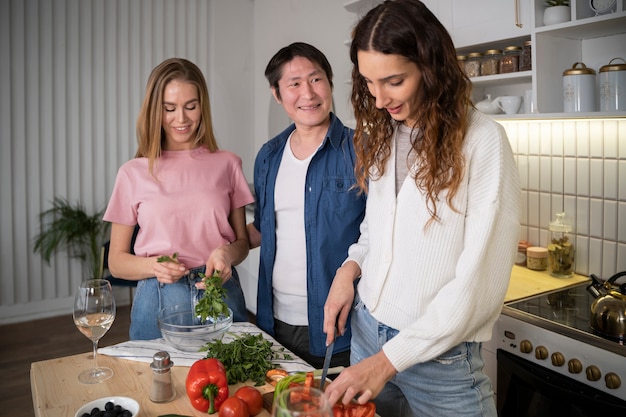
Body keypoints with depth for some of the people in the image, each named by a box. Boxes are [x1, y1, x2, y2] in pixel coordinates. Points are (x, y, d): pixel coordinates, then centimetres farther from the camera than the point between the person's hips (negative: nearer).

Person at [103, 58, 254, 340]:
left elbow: (242, 241, 9)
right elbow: (116, 261, 5)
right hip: (159, 301, 0)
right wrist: (153, 267, -15)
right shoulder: (134, 173, 2)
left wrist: (228, 252, -13)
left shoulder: (227, 164, 4)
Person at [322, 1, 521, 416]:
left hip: (439, 356, -5)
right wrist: (350, 267, -6)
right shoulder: (380, 135, 2)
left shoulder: (482, 141, -16)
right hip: (366, 328, 6)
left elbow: (479, 284, -19)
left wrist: (390, 359, -19)